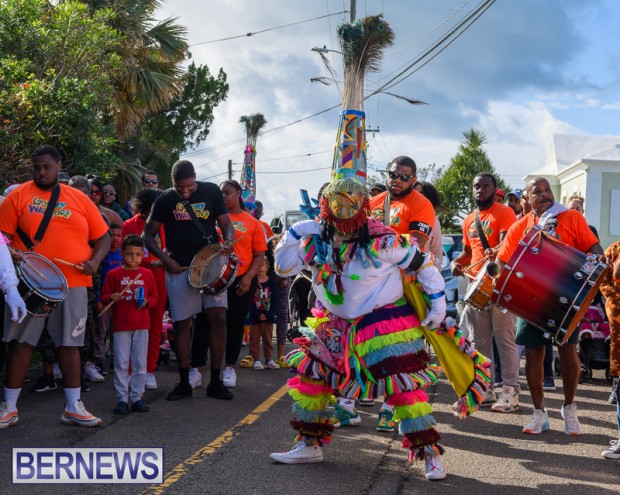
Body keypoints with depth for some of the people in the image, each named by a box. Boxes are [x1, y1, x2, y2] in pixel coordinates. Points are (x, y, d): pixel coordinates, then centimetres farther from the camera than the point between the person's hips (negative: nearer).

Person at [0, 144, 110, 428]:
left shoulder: (79, 199, 8)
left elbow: (103, 237, 10)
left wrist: (95, 261, -7)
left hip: (72, 283, 2)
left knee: (69, 343, 6)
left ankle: (73, 407, 12)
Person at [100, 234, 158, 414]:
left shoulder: (147, 274, 8)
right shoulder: (114, 274, 2)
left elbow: (154, 296, 12)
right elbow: (104, 297, 4)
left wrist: (146, 302, -8)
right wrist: (112, 298, -17)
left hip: (142, 325, 2)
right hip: (121, 325, -2)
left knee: (140, 363, 5)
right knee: (121, 364, 0)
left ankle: (137, 398, 13)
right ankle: (122, 399, 7)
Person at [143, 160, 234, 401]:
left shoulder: (211, 191, 2)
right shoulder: (165, 200, 0)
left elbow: (225, 222, 4)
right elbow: (148, 235, 4)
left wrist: (228, 241, -18)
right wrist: (165, 259, -10)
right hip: (179, 267, -1)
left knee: (219, 317, -7)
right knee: (182, 324, 1)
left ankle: (215, 381, 2)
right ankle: (184, 383, 13)